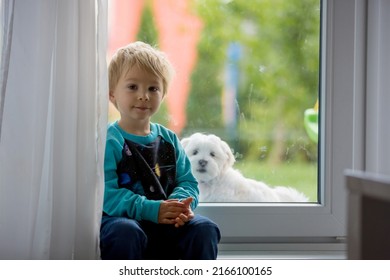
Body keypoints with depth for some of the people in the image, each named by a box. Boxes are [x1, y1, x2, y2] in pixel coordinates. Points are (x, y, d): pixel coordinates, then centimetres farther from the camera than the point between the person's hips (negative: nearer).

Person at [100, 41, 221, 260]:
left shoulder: (169, 140, 14)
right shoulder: (108, 142, -5)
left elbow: (187, 181, 11)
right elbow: (106, 194, -15)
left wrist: (180, 203, -14)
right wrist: (151, 209, -24)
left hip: (167, 225, 5)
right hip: (123, 219, -5)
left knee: (205, 229, -18)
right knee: (125, 232, -37)